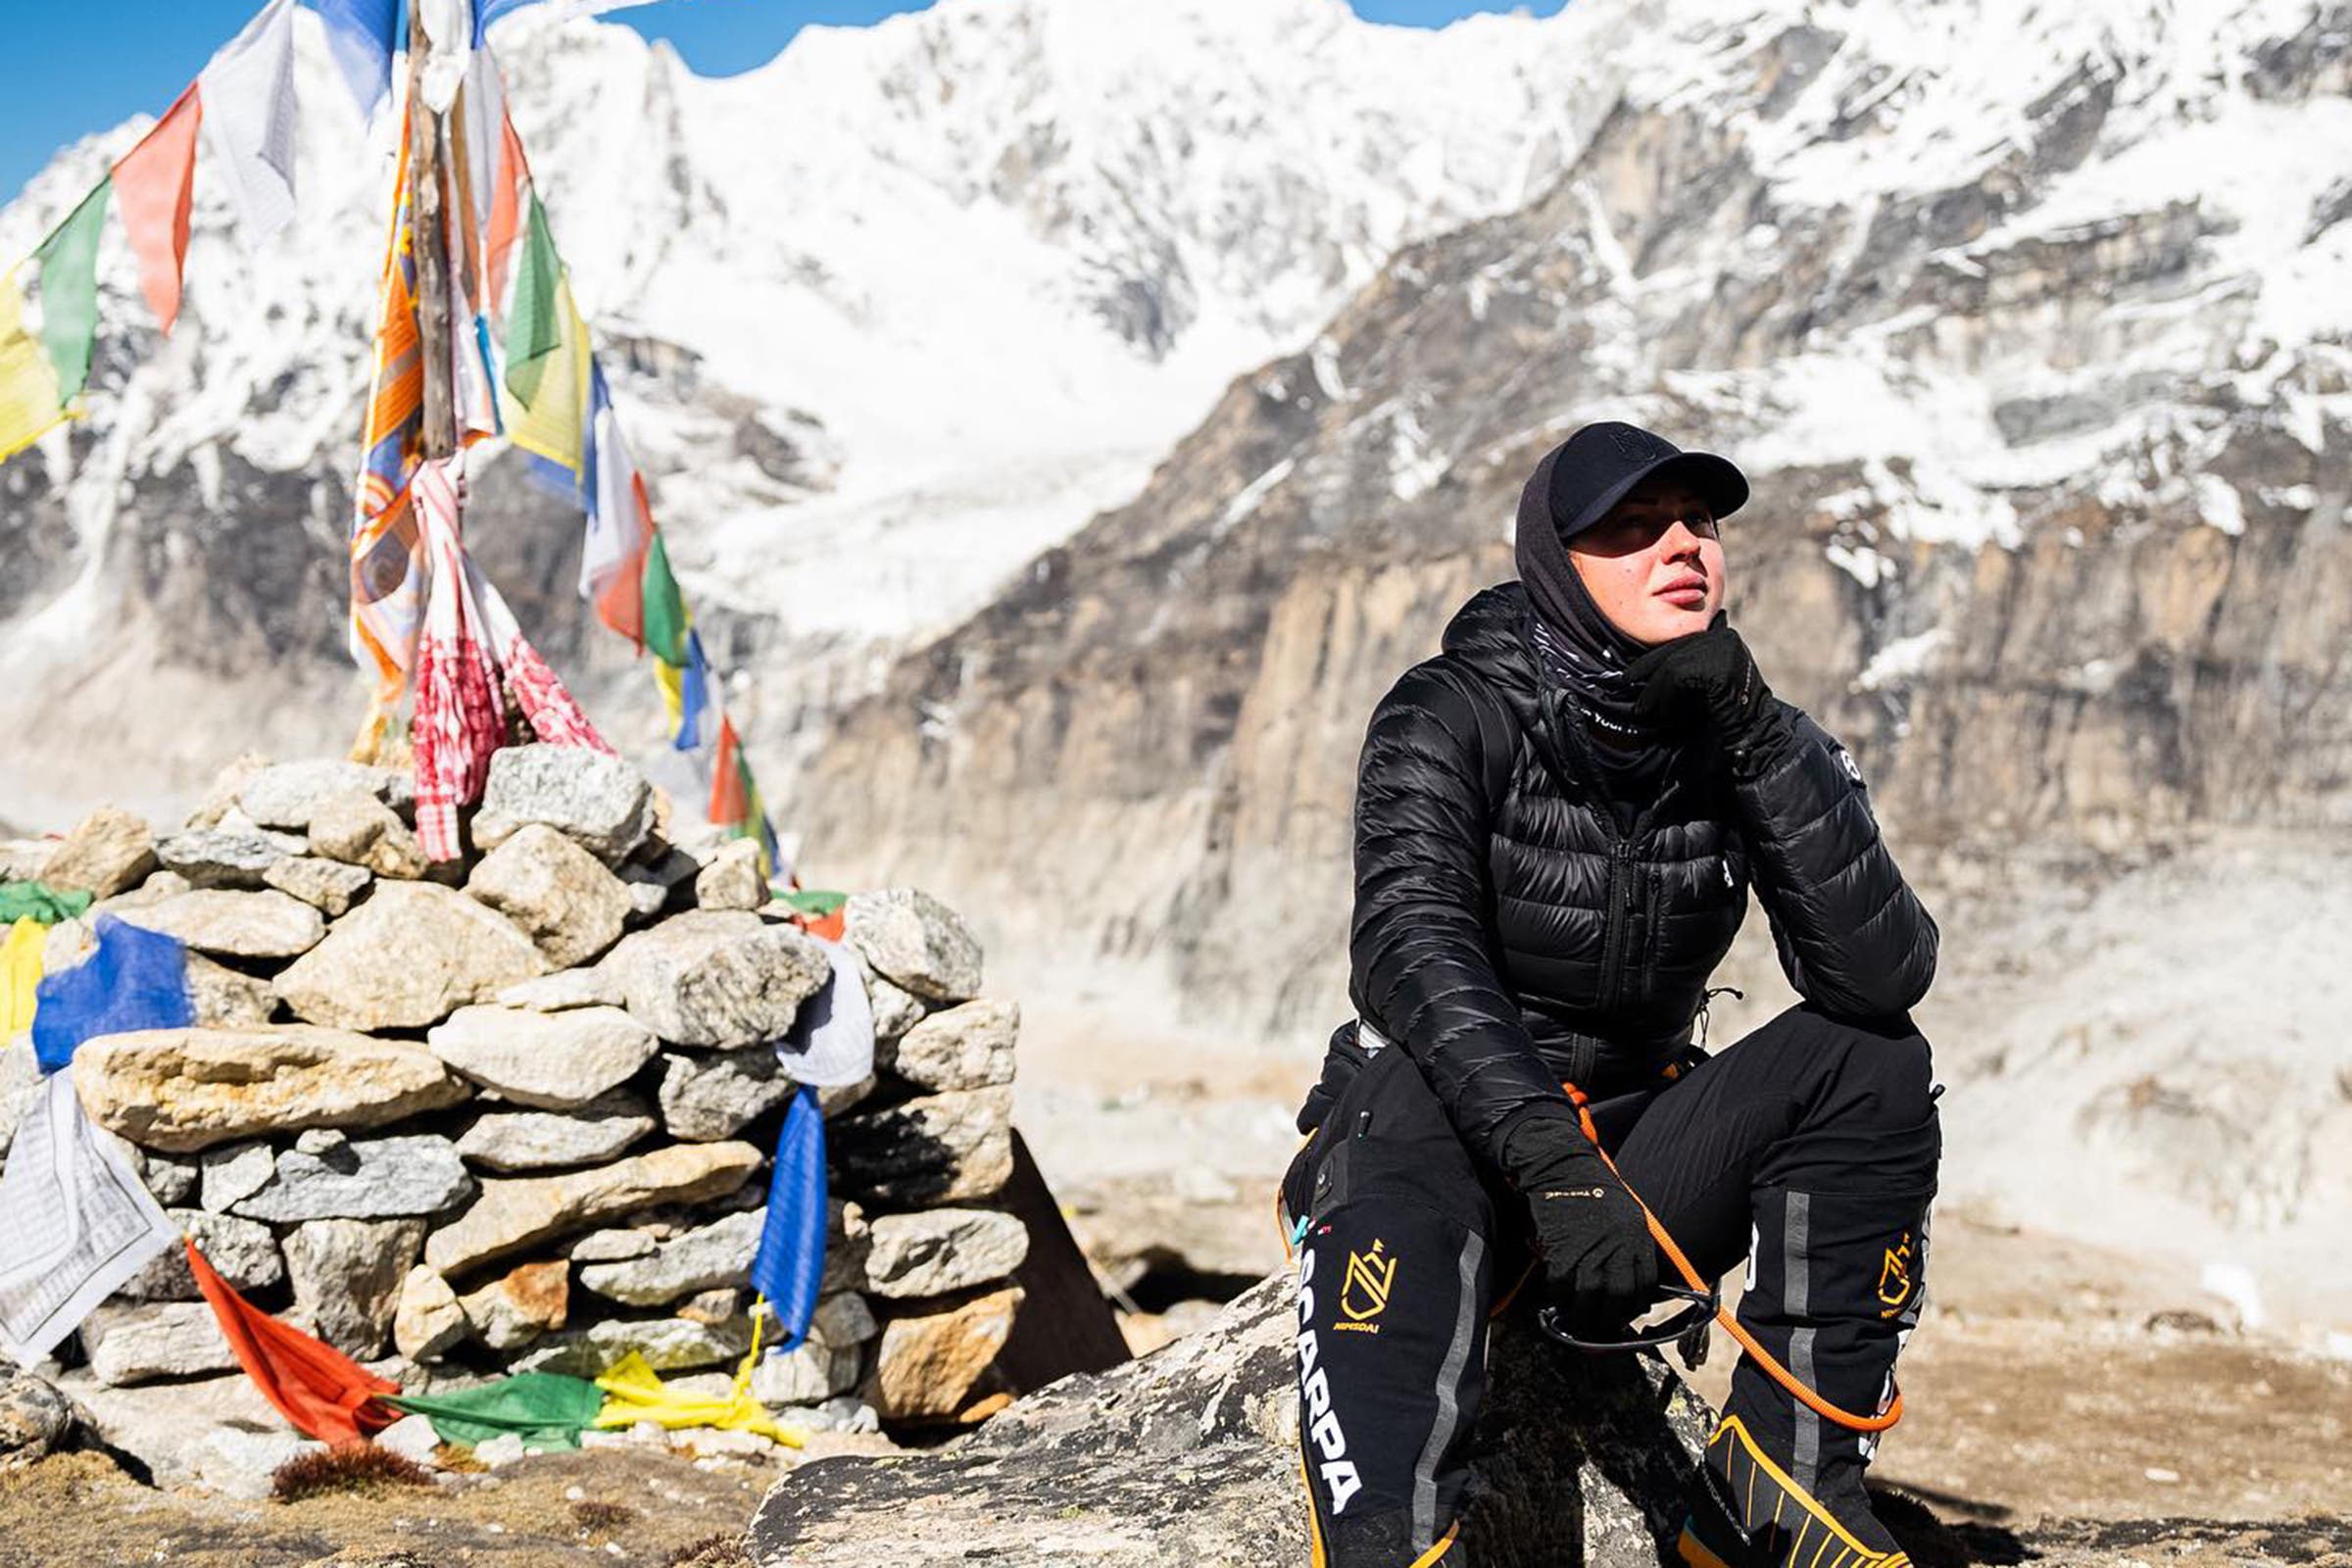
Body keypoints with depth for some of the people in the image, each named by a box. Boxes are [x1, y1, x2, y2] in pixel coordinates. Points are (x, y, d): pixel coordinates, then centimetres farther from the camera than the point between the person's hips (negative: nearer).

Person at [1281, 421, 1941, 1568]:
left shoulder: (1762, 745, -3)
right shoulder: (1453, 720, -11)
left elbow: (1884, 976, -18)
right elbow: (1411, 950, -28)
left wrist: (1758, 740, -26)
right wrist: (1551, 1162, -43)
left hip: (1636, 1164, 4)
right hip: (1455, 1150, -3)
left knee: (1868, 1057, -18)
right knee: (1410, 1098, -36)